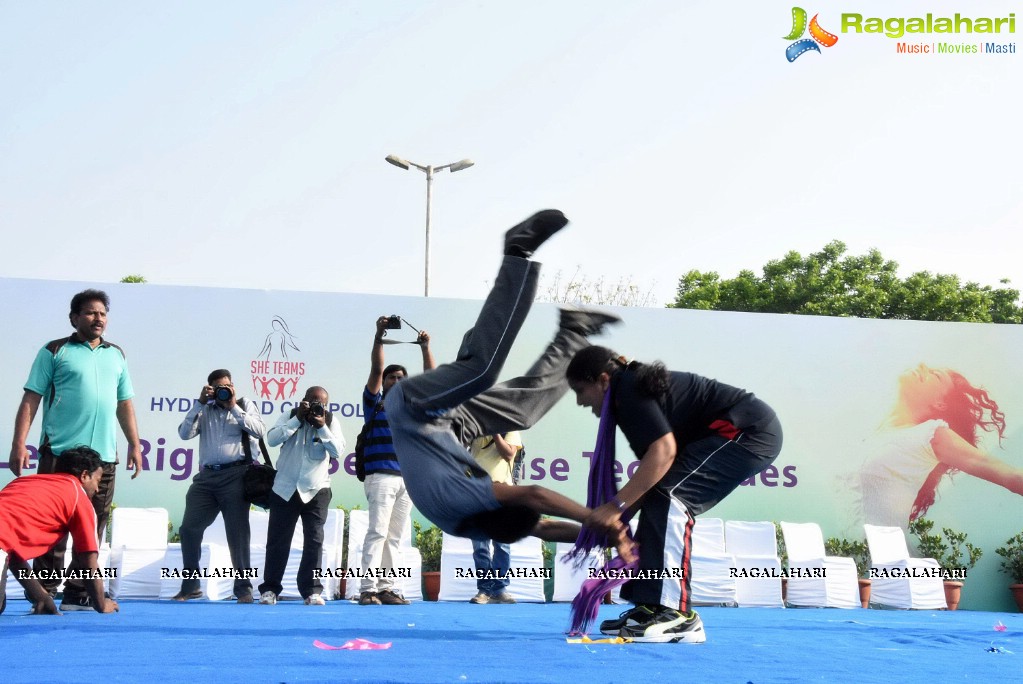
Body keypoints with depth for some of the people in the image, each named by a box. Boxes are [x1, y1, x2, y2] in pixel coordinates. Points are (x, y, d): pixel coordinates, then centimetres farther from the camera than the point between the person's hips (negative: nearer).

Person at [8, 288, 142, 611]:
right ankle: (45, 594, 1)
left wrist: (134, 444, 14)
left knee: (92, 529, 4)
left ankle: (78, 594, 10)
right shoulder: (55, 352, 4)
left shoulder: (116, 355, 18)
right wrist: (18, 444, -10)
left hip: (104, 457, 4)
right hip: (60, 454, -4)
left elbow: (125, 404, 21)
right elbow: (31, 399, -1)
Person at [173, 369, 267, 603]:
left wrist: (234, 407, -7)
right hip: (206, 476, 3)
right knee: (189, 528, 1)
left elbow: (259, 431, -5)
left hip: (235, 475, -3)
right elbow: (184, 433, 3)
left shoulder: (246, 406, 11)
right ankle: (190, 584, 13)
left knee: (237, 531, -4)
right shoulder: (205, 410, 16)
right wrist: (199, 403, -1)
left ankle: (243, 587, 1)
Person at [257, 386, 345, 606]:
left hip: (316, 490, 0)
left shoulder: (331, 422, 3)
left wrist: (322, 427, -18)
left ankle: (311, 590, 0)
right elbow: (272, 439, -11)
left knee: (314, 540, -4)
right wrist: (298, 419, -15)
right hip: (285, 488, 0)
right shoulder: (290, 416, 4)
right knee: (277, 540, 3)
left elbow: (338, 450, -8)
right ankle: (269, 589, 10)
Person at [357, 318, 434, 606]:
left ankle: (386, 587, 4)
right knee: (377, 532, -10)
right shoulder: (375, 402, 9)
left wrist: (425, 347, 5)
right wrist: (379, 337, -12)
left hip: (407, 479, 5)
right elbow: (376, 369, -4)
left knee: (395, 536, 3)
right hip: (381, 476, -5)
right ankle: (367, 589, -11)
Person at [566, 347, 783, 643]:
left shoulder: (630, 390, -15)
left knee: (669, 495, -20)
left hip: (750, 431, -11)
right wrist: (616, 520, 4)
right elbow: (652, 477, 11)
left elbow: (664, 451, -28)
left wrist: (615, 506, -27)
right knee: (662, 500, 8)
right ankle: (652, 607, 10)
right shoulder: (634, 388, 13)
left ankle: (676, 615, -23)